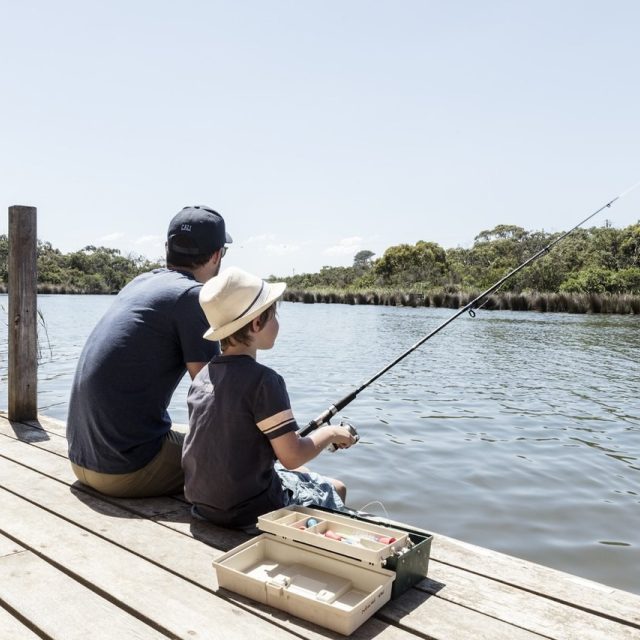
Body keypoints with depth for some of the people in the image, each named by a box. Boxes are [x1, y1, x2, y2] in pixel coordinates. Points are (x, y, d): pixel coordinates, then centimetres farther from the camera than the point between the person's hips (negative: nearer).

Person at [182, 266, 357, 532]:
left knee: (303, 477, 28)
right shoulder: (263, 380, -22)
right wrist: (330, 433, -4)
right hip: (249, 512, -8)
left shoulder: (202, 376, 2)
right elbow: (292, 457, -21)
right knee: (335, 491, 15)